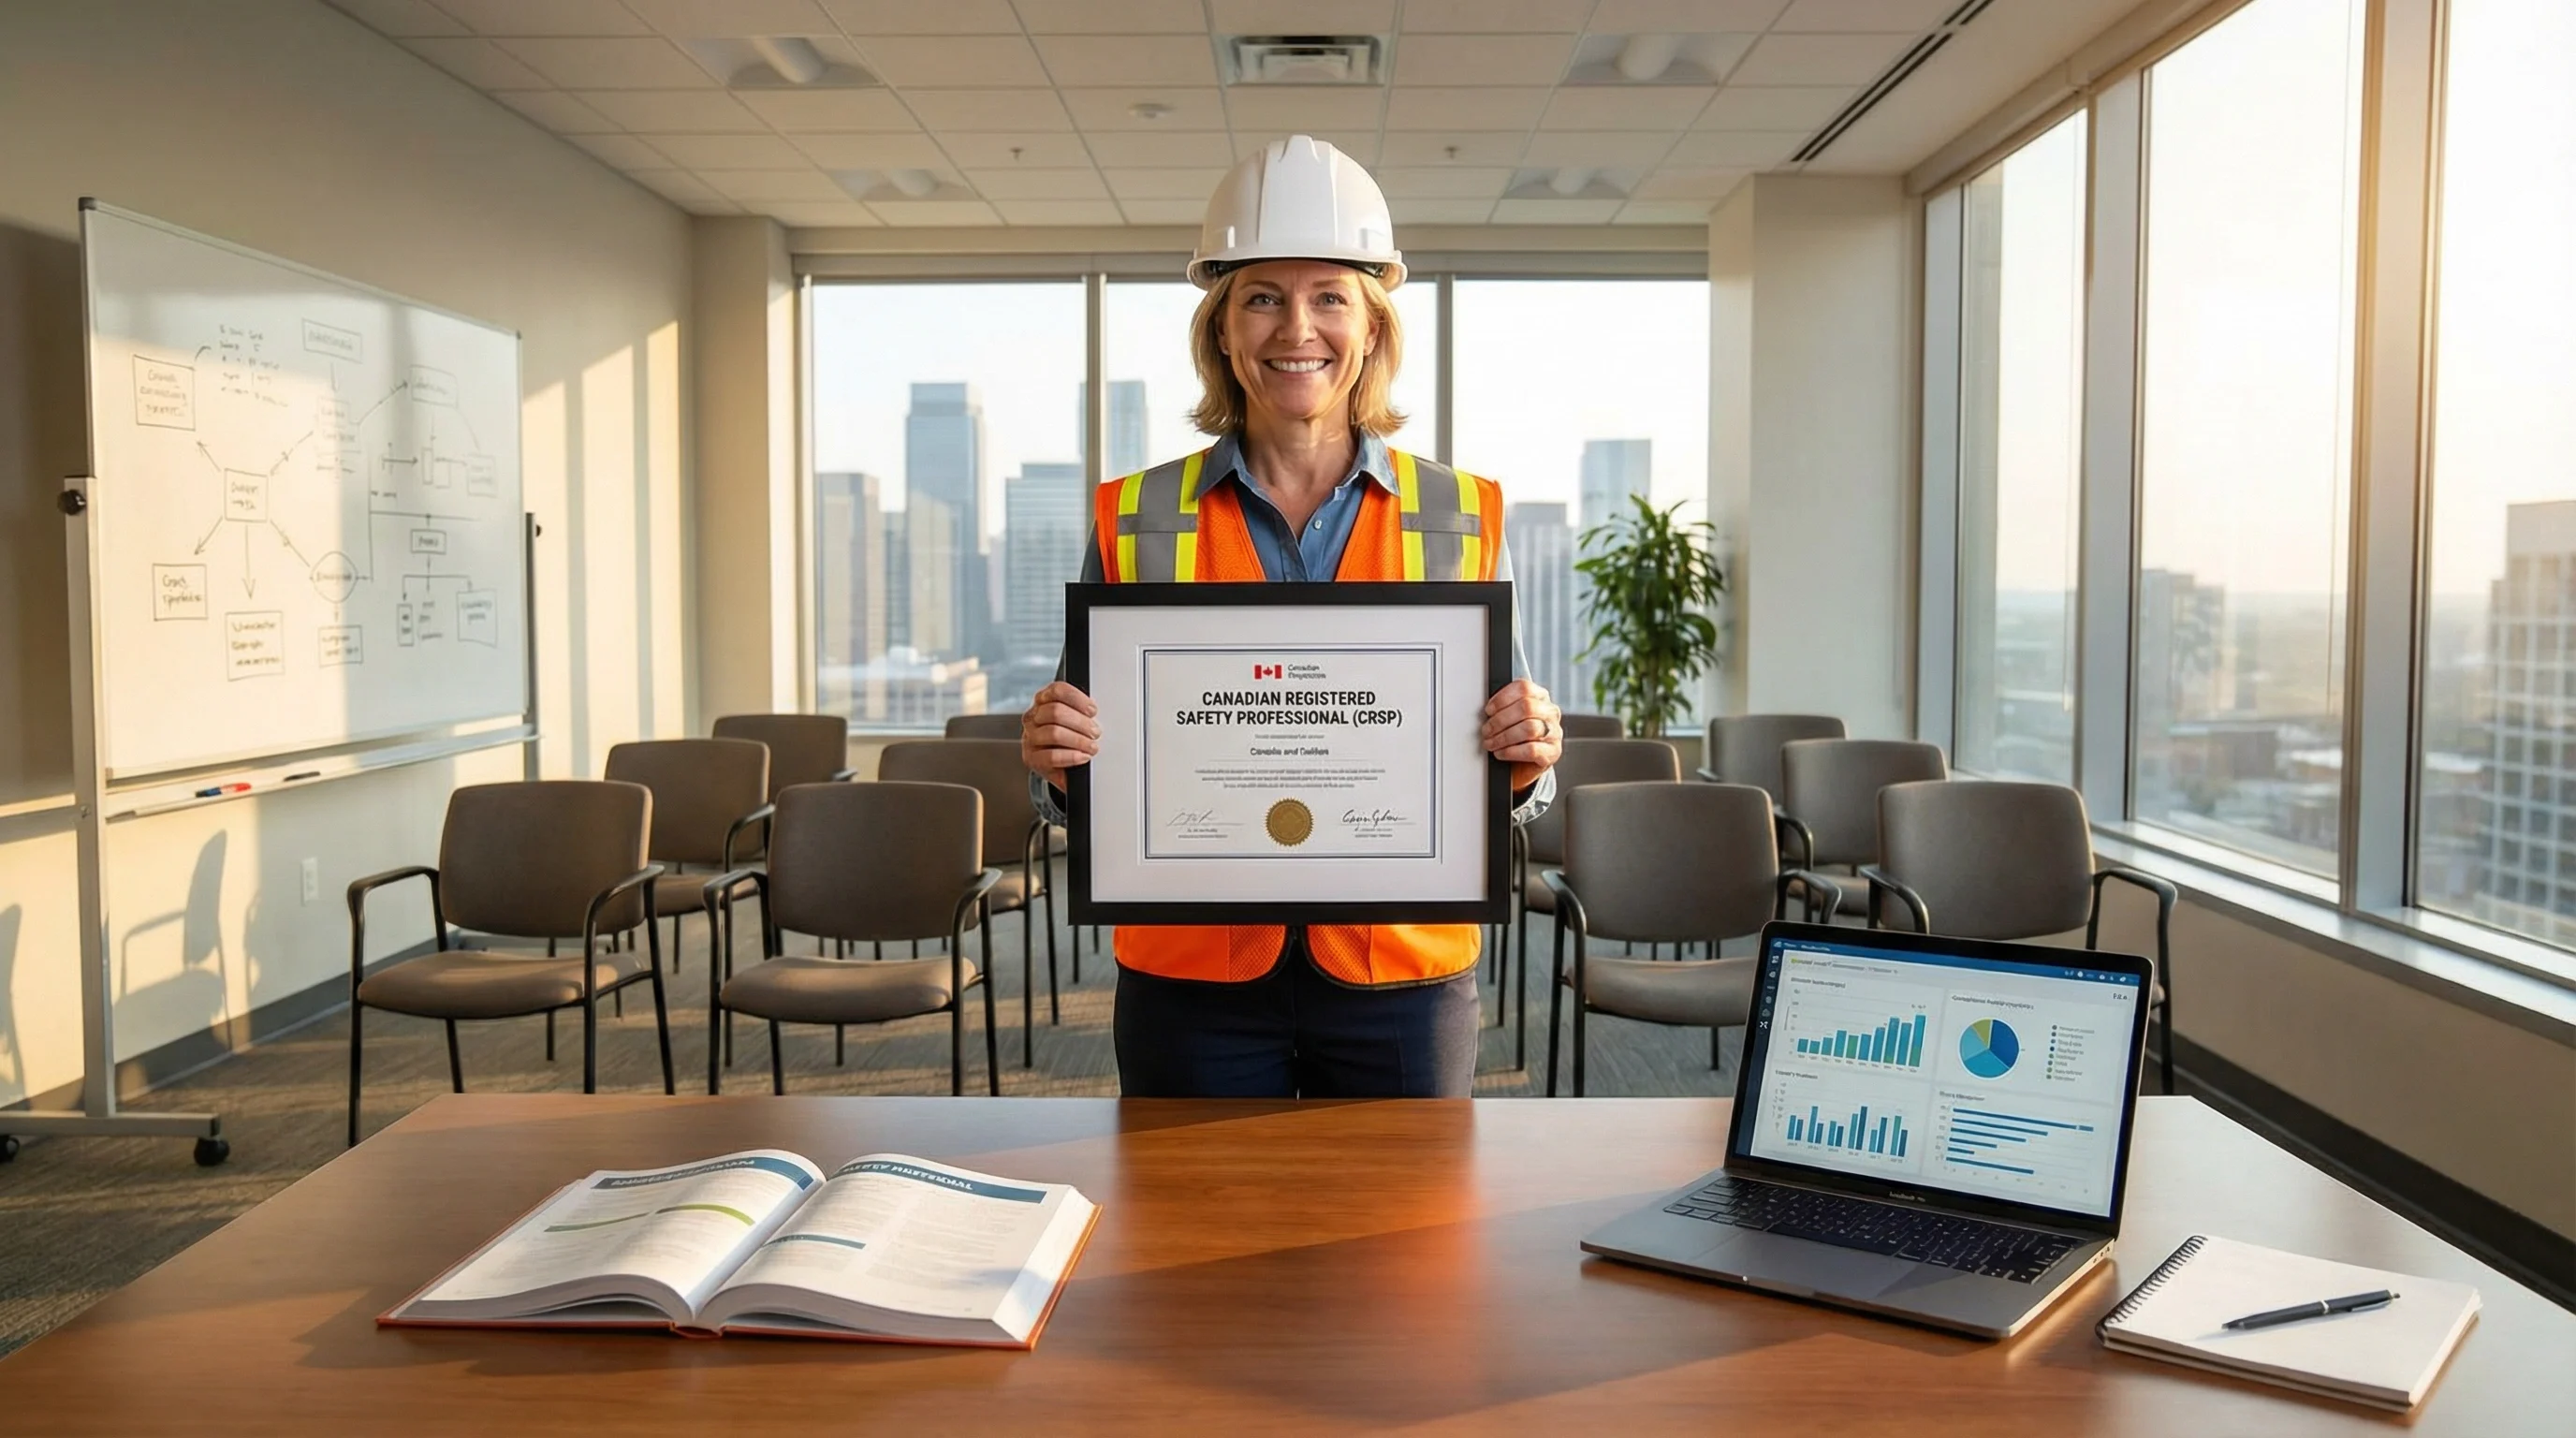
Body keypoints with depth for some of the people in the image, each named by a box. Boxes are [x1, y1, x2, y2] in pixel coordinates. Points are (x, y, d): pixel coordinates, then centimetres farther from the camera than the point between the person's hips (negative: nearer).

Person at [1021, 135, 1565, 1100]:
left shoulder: (1465, 517, 2)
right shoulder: (1133, 518, 1)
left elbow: (1501, 782, 7)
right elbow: (1084, 784, 7)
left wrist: (1527, 763, -15)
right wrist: (1055, 760, -14)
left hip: (1400, 979, 0)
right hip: (1193, 984, 0)